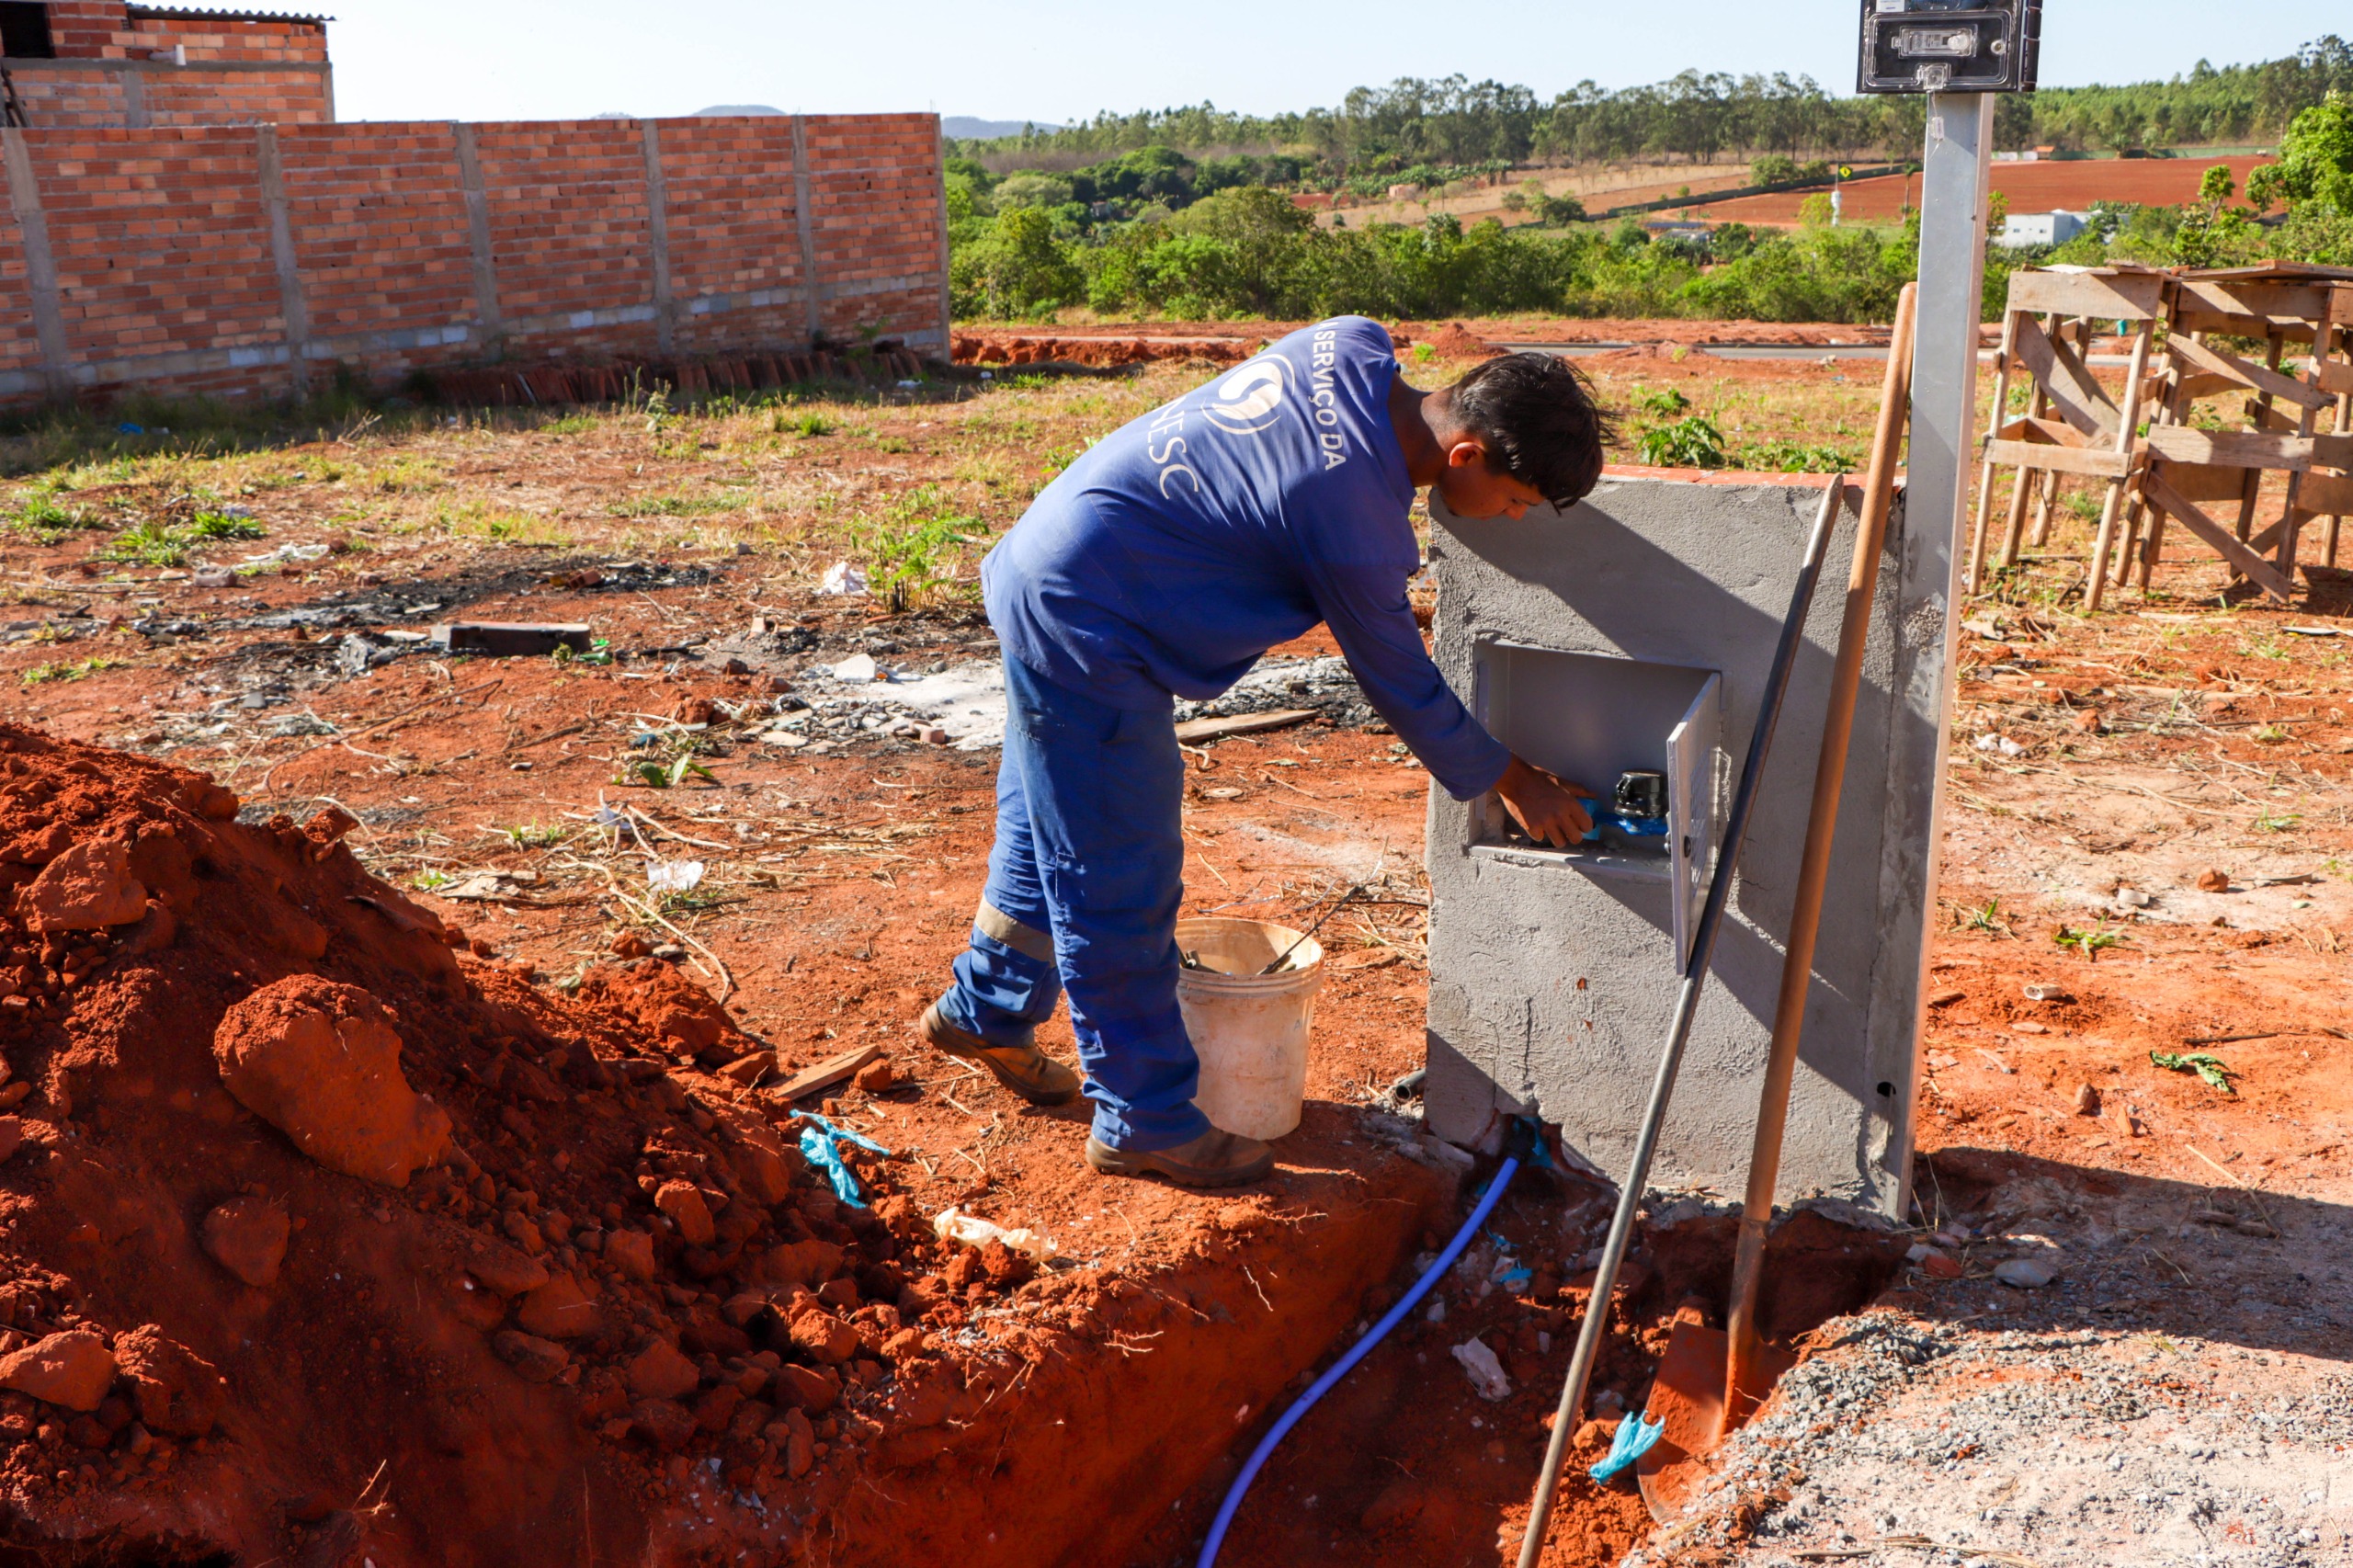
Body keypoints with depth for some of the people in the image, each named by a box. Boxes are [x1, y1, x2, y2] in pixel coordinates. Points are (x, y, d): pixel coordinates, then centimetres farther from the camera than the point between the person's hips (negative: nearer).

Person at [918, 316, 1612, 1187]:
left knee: (1049, 831, 23)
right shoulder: (1357, 526, -28)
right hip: (1083, 630, -10)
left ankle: (983, 1014, 43)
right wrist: (1511, 783, 2)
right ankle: (1147, 1124, 15)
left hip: (1048, 574, 10)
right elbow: (1401, 688, -13)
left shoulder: (1353, 347, -6)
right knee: (1121, 886, 1)